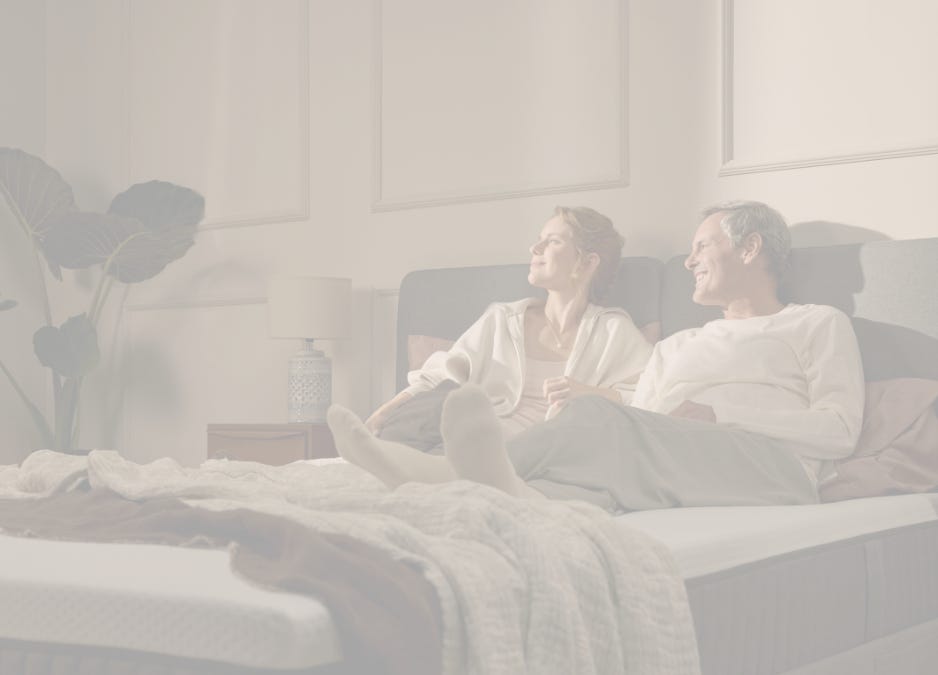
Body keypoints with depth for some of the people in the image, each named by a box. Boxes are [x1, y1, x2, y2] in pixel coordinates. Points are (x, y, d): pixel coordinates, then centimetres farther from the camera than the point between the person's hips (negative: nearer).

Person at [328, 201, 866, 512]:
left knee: (601, 422, -31)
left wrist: (717, 411, -5)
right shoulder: (676, 349, 37)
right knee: (607, 467, -33)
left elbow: (840, 429, 3)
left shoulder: (819, 325, 21)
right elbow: (636, 435, 21)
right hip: (663, 477, 5)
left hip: (770, 468, -5)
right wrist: (572, 414, -3)